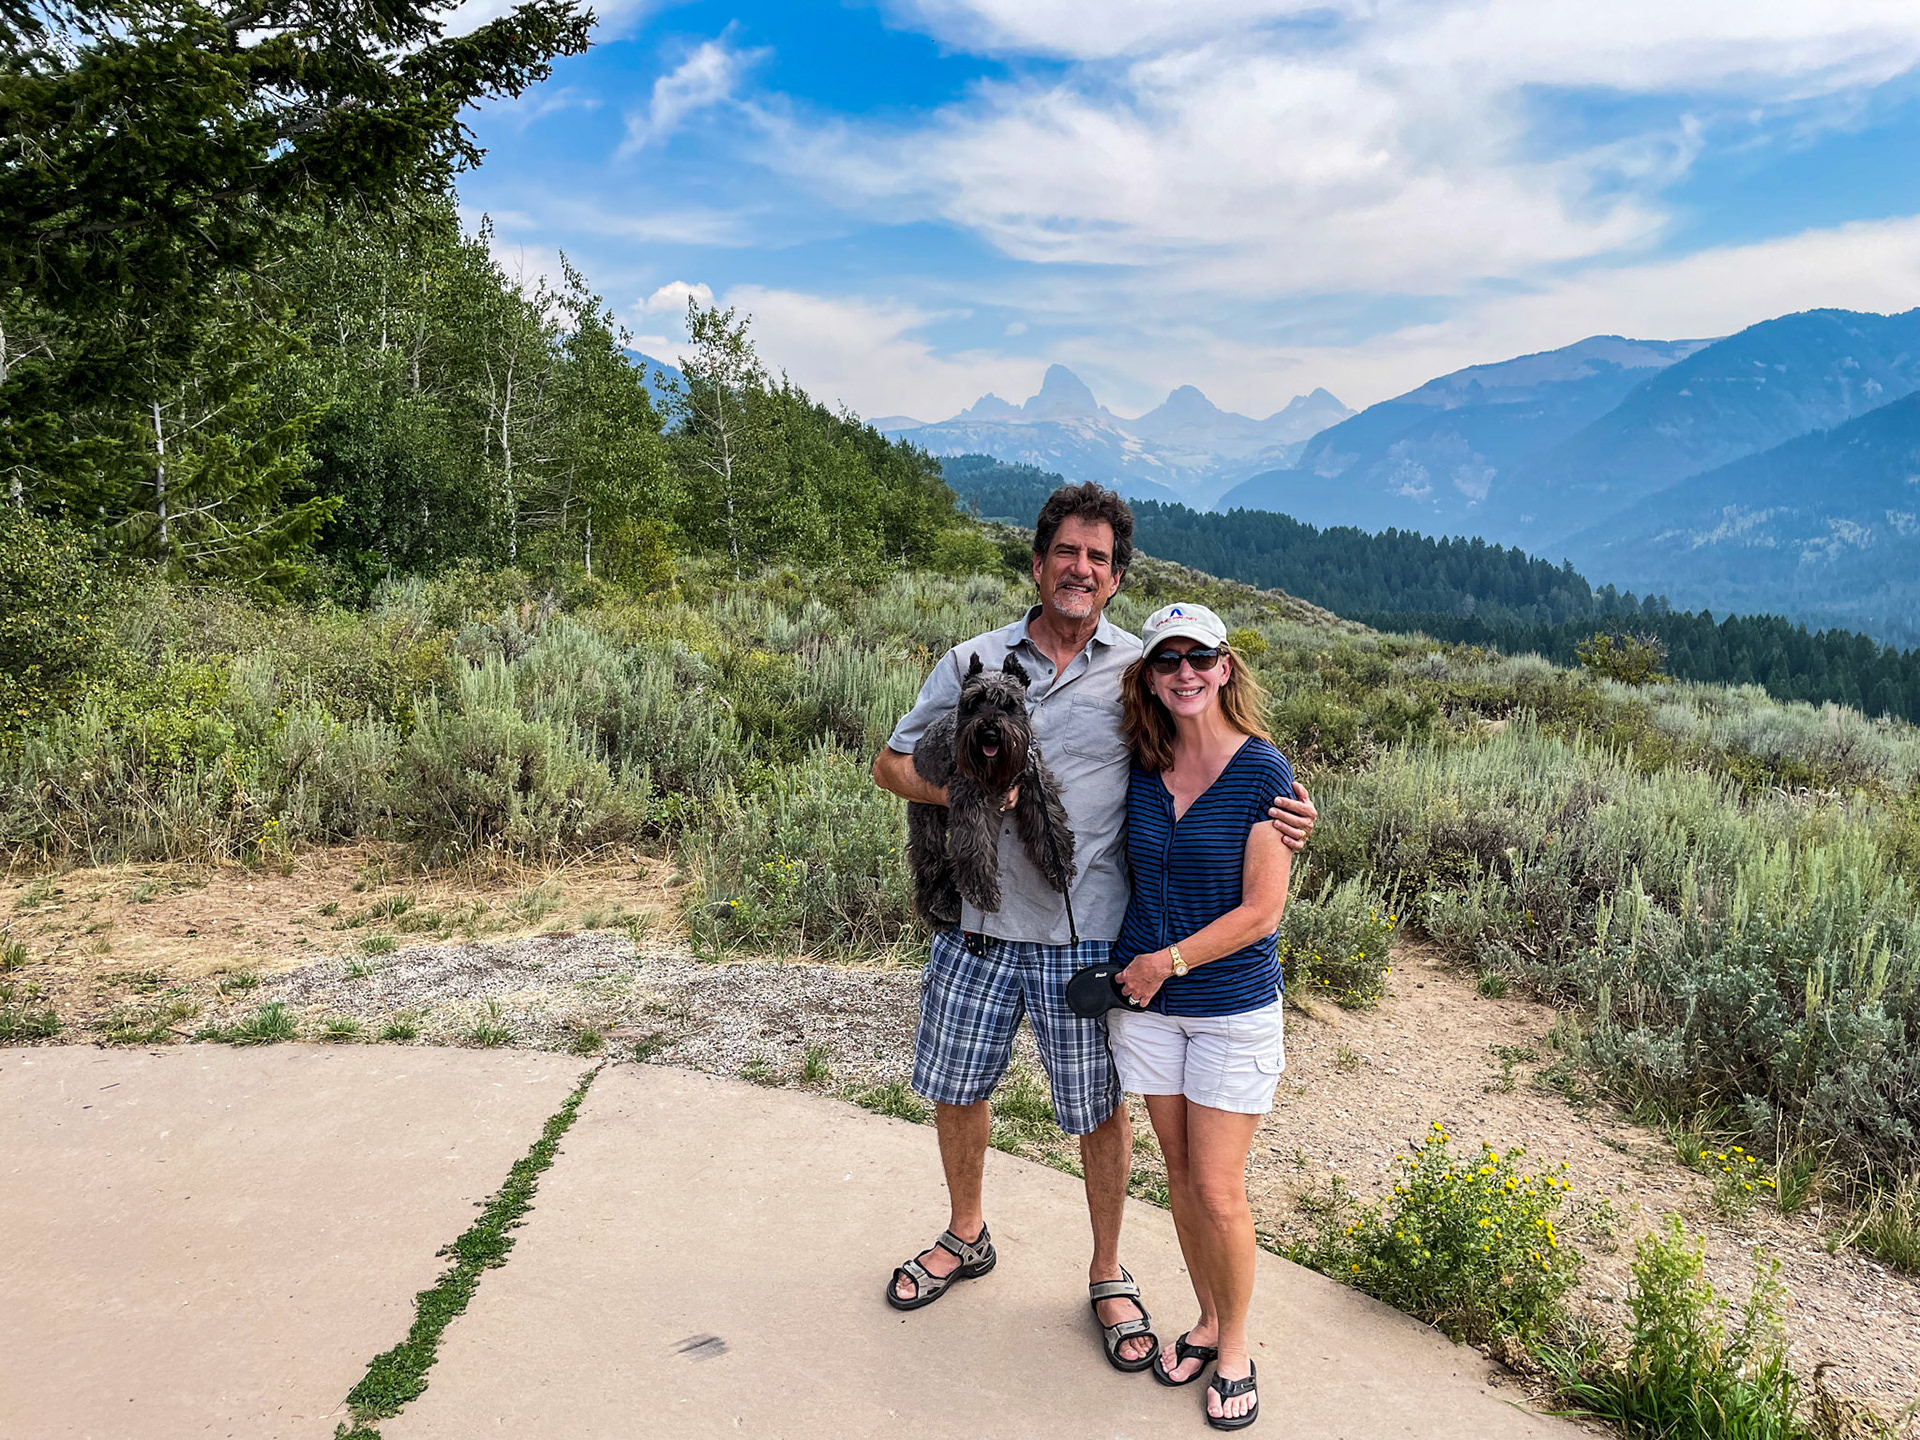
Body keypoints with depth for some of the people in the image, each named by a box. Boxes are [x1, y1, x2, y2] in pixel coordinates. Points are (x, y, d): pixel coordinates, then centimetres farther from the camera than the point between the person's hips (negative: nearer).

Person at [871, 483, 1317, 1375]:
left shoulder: (1141, 674, -2)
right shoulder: (972, 662, 2)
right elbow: (892, 762, 5)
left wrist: (1282, 809, -12)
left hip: (1086, 934, -2)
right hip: (977, 920, 3)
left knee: (1100, 1109, 9)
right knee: (955, 1086, 17)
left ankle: (1108, 1275, 34)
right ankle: (965, 1237, 44)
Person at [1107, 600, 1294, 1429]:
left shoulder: (1263, 773, -14)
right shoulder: (1140, 769, -1)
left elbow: (1261, 911, -15)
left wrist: (1166, 961, -13)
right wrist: (1130, 968, 2)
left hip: (1233, 1008, -4)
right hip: (1148, 998, 4)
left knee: (1218, 1191, 2)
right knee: (1180, 1175, 15)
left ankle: (1236, 1344, 25)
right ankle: (1206, 1320, 35)